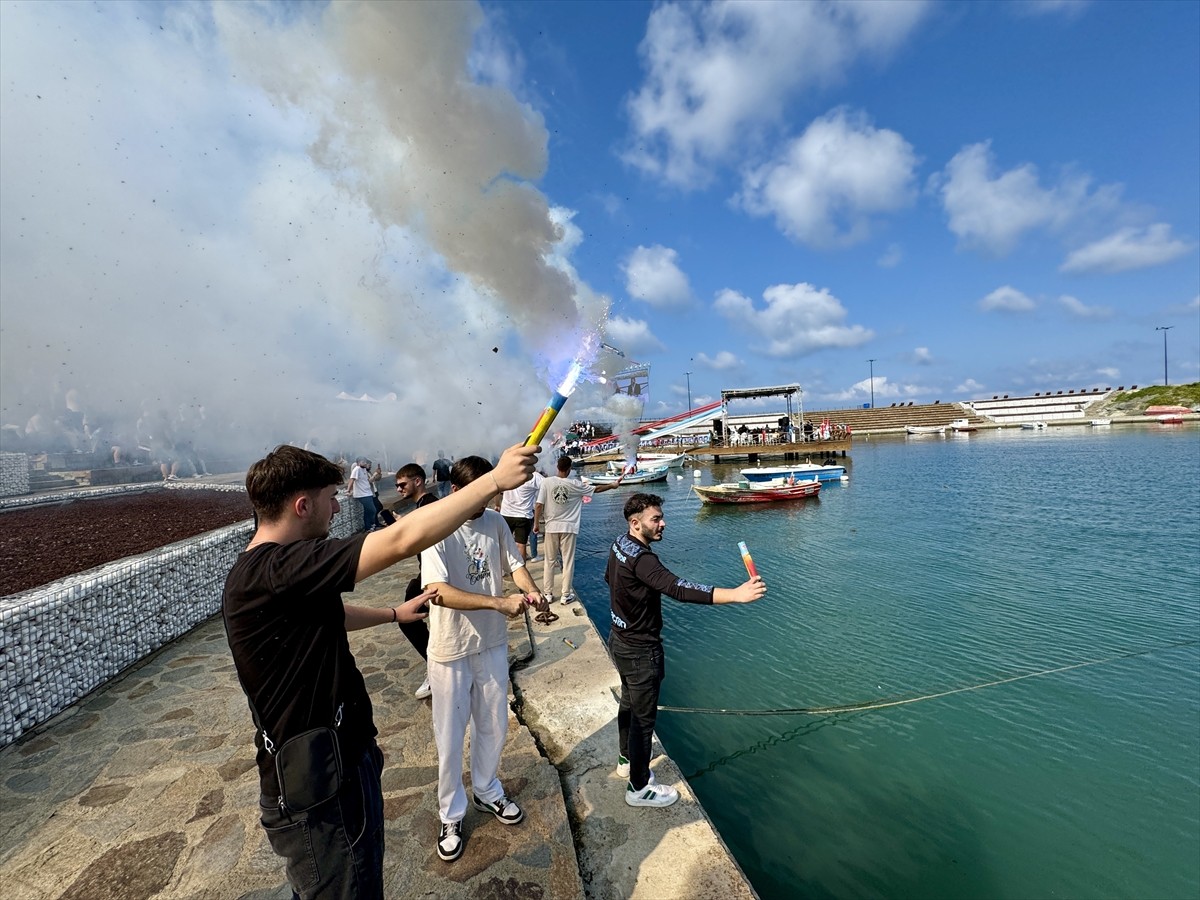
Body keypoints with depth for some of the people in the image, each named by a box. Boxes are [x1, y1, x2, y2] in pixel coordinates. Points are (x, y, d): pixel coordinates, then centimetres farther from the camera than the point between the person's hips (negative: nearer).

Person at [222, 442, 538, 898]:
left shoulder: (267, 571, 4)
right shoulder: (275, 570, -29)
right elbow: (404, 539, -38)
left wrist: (394, 613, 30)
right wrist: (494, 480, -31)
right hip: (317, 792, -10)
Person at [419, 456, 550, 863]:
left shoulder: (495, 522, -4)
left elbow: (515, 564, 4)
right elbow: (439, 592, -29)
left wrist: (531, 590, -18)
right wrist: (499, 603, -36)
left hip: (492, 642, 5)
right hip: (451, 649, -4)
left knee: (494, 727, 21)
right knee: (450, 737, 13)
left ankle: (486, 791, 48)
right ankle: (451, 814, 38)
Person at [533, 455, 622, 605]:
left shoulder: (547, 482, -8)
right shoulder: (575, 484, -6)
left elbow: (538, 505, -9)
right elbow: (596, 489, 7)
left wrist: (536, 523, 4)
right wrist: (613, 485, 22)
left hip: (551, 527, 1)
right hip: (568, 528, -1)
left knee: (549, 561, 11)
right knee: (568, 562, 7)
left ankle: (548, 594, 16)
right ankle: (566, 595, 12)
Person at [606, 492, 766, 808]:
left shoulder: (619, 545, -2)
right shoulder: (640, 559, -32)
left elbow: (609, 577, 17)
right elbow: (677, 588, -45)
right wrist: (736, 594, -50)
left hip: (620, 640, 10)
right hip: (639, 650, -10)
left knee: (628, 703, 27)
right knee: (643, 717, 8)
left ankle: (626, 760, 48)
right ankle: (639, 788, 26)